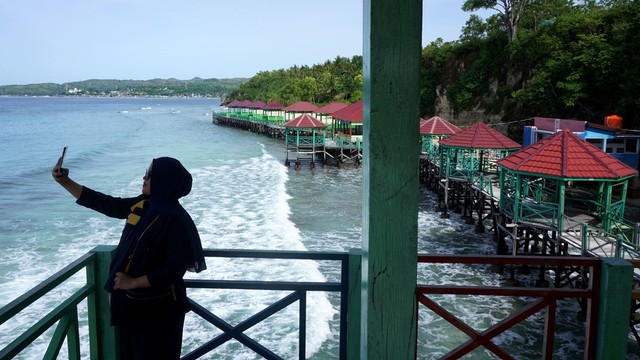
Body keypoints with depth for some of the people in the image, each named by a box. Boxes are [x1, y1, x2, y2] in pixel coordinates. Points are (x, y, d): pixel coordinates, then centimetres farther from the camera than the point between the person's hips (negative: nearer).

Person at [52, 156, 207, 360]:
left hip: (158, 309, -8)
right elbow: (107, 205, 11)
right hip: (132, 303, 8)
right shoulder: (141, 205, 1)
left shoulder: (175, 220, -21)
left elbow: (175, 269, -24)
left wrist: (132, 282, -17)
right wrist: (64, 182, 8)